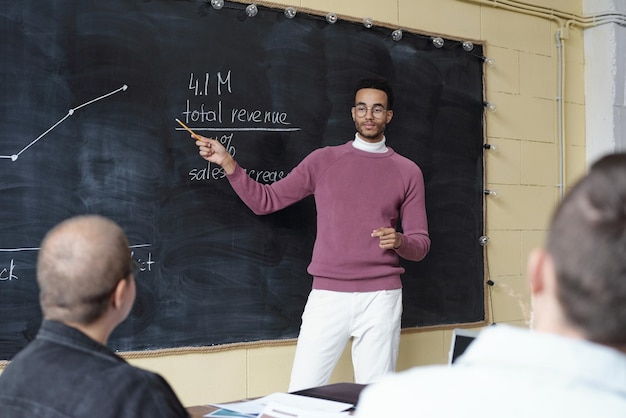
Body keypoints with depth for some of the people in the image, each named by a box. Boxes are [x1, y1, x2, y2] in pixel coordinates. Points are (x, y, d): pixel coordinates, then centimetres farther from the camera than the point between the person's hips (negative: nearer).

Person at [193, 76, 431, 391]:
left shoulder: (408, 172, 8)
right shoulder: (324, 160, 8)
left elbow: (421, 244, 9)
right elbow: (265, 201, 8)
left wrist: (400, 241, -13)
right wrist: (227, 163, -3)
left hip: (381, 296, 0)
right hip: (327, 294, 0)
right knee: (302, 394, -3)